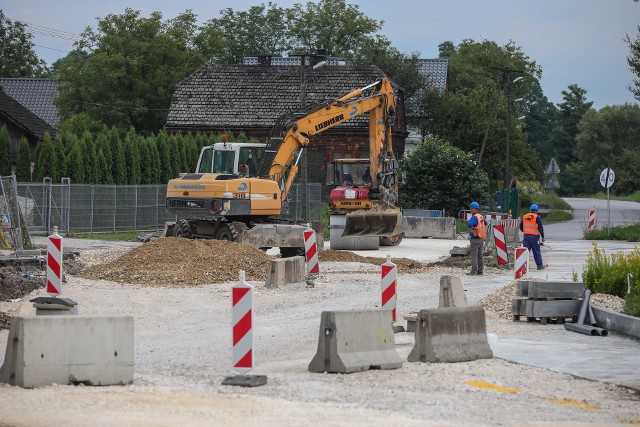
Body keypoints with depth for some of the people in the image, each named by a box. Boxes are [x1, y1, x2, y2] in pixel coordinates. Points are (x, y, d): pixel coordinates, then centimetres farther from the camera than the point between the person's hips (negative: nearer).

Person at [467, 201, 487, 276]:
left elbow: (469, 224, -34)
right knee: (480, 255, 12)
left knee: (474, 255, -6)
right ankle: (480, 271, 15)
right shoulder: (481, 217, 11)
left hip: (475, 239, -9)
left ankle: (474, 271, -7)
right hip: (481, 239, 9)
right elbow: (485, 223, 31)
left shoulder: (474, 217, -16)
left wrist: (471, 228, -15)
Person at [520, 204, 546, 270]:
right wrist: (542, 236, -2)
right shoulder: (537, 217, -6)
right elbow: (540, 228, -9)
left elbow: (521, 227, 17)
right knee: (536, 252, 5)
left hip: (526, 236, 4)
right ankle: (539, 265, 12)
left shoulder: (524, 217, 8)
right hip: (534, 237, -4)